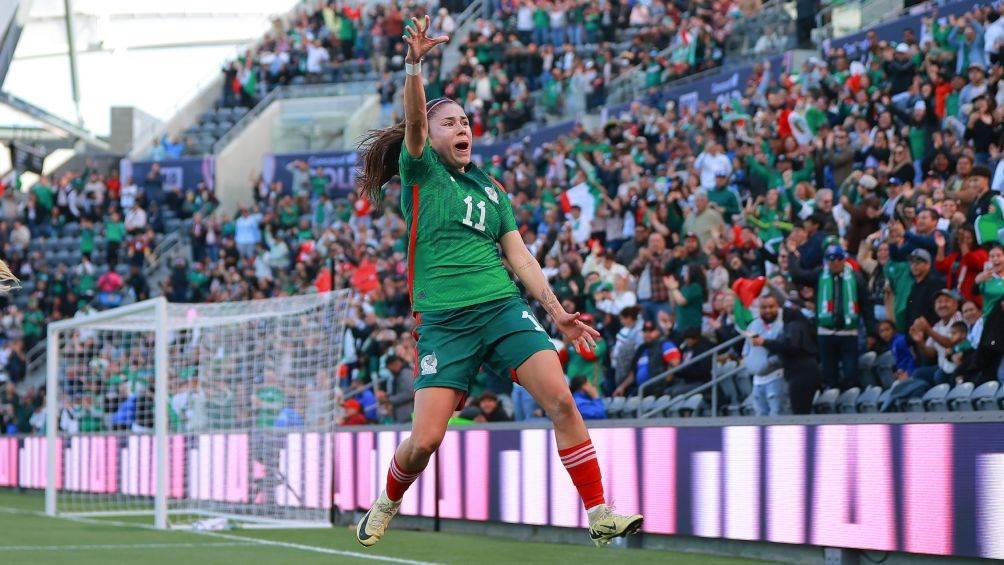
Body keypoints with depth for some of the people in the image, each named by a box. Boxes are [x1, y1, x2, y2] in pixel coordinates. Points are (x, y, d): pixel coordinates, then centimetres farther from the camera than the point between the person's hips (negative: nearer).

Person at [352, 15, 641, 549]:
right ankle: (385, 506, 22)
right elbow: (414, 121, -14)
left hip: (503, 307, 4)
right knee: (425, 440, -9)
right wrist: (414, 64, -31)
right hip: (443, 320, -4)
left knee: (560, 399, -16)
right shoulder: (420, 171, 5)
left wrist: (555, 310, 8)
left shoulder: (490, 188, 20)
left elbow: (519, 255, 19)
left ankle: (599, 515, -13)